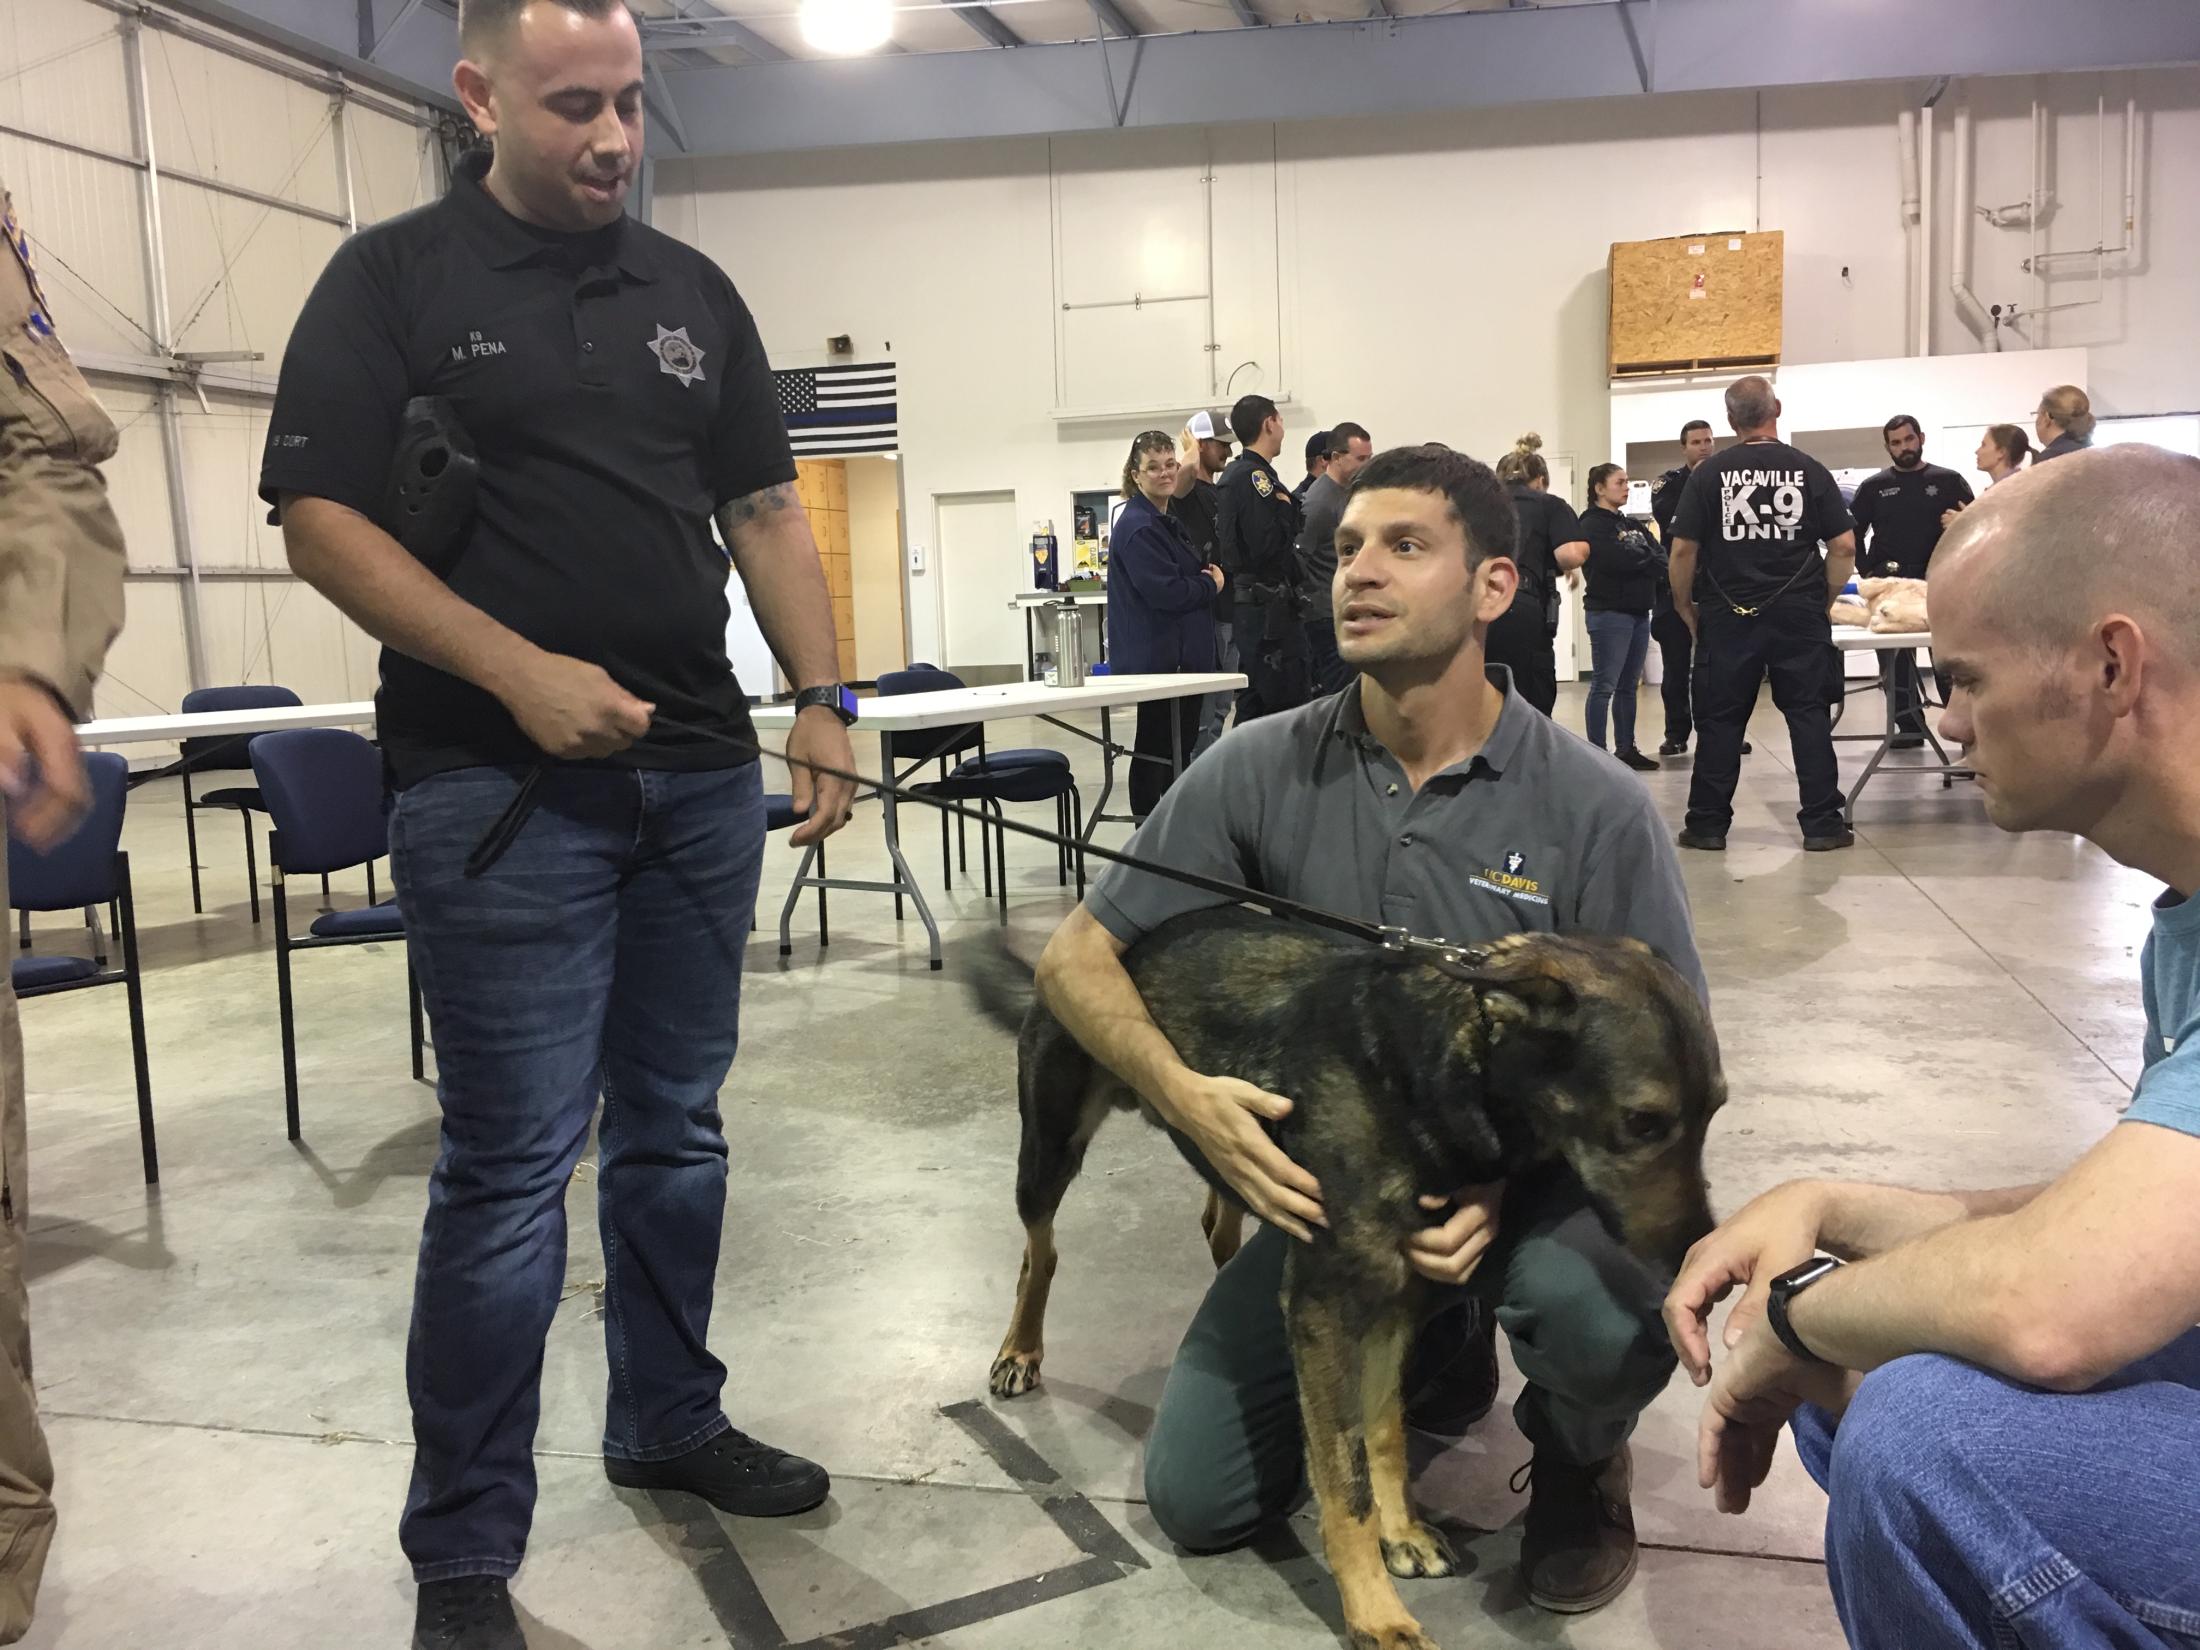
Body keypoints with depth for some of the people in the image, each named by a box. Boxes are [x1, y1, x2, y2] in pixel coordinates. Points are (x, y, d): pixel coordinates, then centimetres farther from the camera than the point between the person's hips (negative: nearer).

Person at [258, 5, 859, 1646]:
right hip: (500, 788, -5)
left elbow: (764, 508, 14)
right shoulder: (393, 278, 0)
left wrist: (823, 695, 2)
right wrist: (519, 672, -17)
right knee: (512, 1164, -3)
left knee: (676, 1129, 14)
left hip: (701, 774, 5)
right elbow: (319, 516, -6)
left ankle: (670, 1420, 32)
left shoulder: (692, 289, 14)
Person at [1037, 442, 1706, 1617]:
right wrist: (1189, 1096, -28)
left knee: (1601, 1302, -36)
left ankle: (1578, 1458, 3)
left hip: (1535, 1180, -2)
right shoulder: (1259, 771, -11)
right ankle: (1429, 1358, 26)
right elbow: (1077, 956, -8)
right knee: (1196, 1500, -2)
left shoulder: (1596, 810, -16)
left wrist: (1514, 1180, -30)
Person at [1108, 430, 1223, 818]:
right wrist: (1211, 586, -7)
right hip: (1156, 656, -10)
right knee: (1157, 749, -5)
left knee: (1180, 744, 15)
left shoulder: (1168, 522, 17)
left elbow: (1189, 577, 26)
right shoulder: (1138, 528, -15)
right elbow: (1165, 592, -22)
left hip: (1181, 654, 10)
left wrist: (1209, 577, 5)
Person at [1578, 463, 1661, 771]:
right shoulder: (1593, 524, -5)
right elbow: (1614, 560, -20)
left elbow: (1661, 559, 7)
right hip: (1609, 612, -8)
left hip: (1639, 612, 8)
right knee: (1604, 686, -7)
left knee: (1628, 686, 11)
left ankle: (1626, 749, 17)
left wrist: (1635, 561, -11)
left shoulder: (1630, 524, 18)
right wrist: (1647, 561, -3)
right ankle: (1598, 754, -4)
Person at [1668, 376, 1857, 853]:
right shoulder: (1811, 471, 1)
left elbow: (1683, 550, -4)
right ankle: (1821, 824, 9)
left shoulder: (1710, 474, -2)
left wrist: (1685, 608, 7)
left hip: (1729, 616, 0)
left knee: (1720, 720, 6)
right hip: (1799, 614, 1)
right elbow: (1844, 547, 0)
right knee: (1809, 716, 7)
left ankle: (1707, 824, 10)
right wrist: (1826, 600, 12)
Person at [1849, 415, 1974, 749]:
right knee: (1894, 658, 4)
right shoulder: (1873, 486, 8)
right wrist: (1868, 572, -3)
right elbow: (1853, 533, 8)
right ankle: (1910, 726, 11)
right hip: (1890, 585, 2)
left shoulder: (1948, 481, 5)